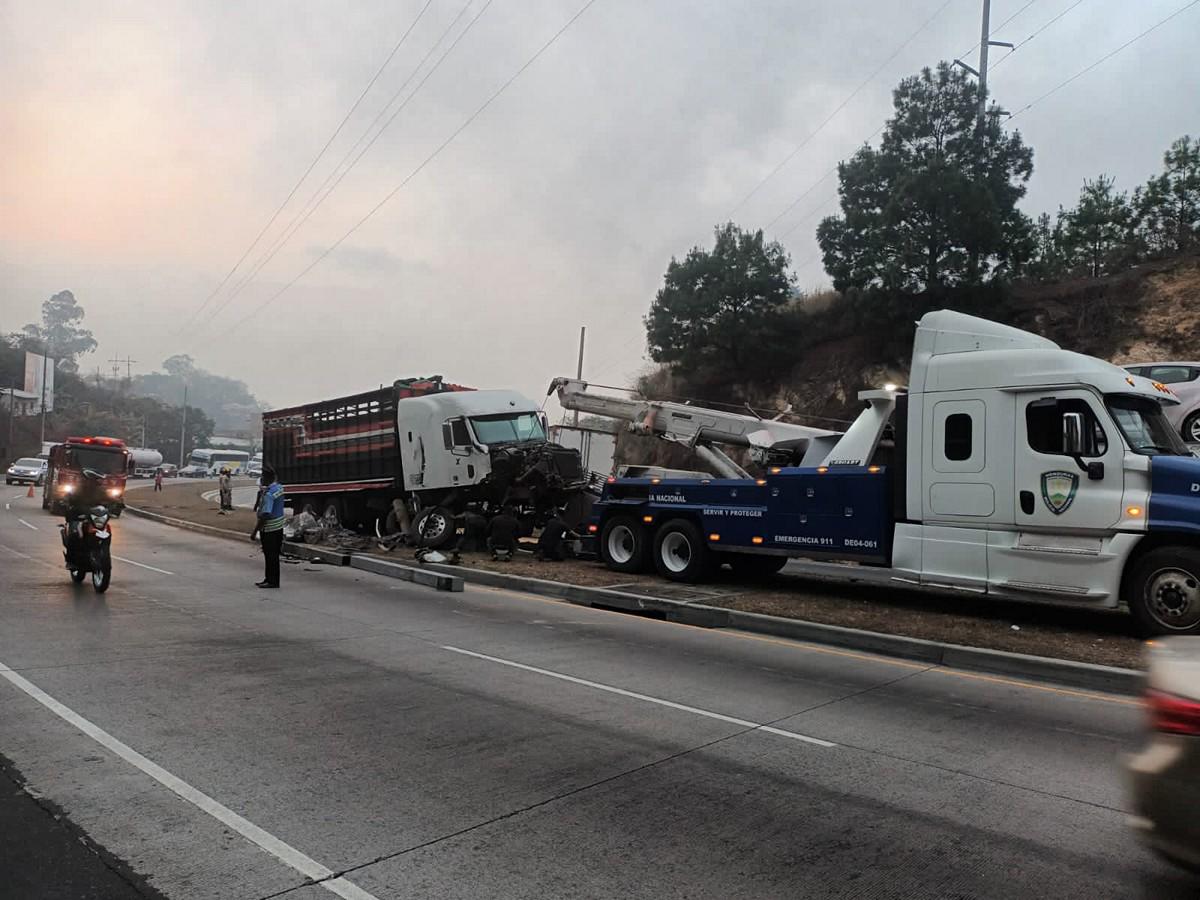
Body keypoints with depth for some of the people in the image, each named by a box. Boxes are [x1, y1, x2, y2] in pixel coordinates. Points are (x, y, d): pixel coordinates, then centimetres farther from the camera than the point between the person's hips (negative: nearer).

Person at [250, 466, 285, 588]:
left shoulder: (268, 494, -24)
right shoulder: (279, 487, 3)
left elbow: (265, 515, -26)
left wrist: (255, 531, -22)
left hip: (269, 529, -9)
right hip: (278, 526, 9)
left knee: (271, 556, 1)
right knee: (272, 555, 17)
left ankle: (273, 581, 9)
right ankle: (269, 578, 27)